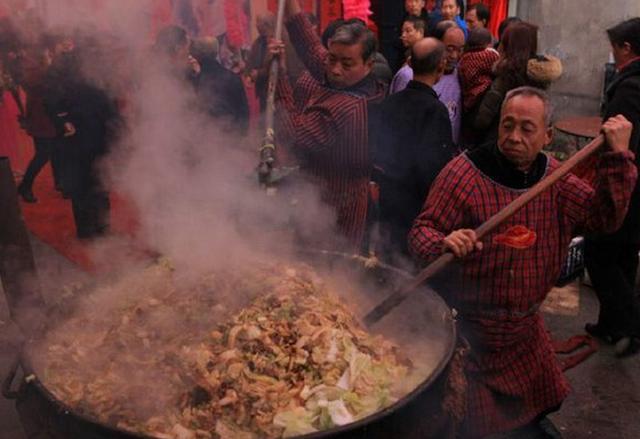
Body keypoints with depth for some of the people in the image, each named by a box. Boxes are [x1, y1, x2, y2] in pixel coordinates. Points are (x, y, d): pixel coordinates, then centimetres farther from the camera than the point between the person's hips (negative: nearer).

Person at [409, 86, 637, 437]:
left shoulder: (555, 177, 2)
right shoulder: (464, 171, -16)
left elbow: (604, 216, 0)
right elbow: (422, 232, -14)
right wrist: (445, 244, -37)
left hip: (526, 330, 6)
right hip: (467, 330, -5)